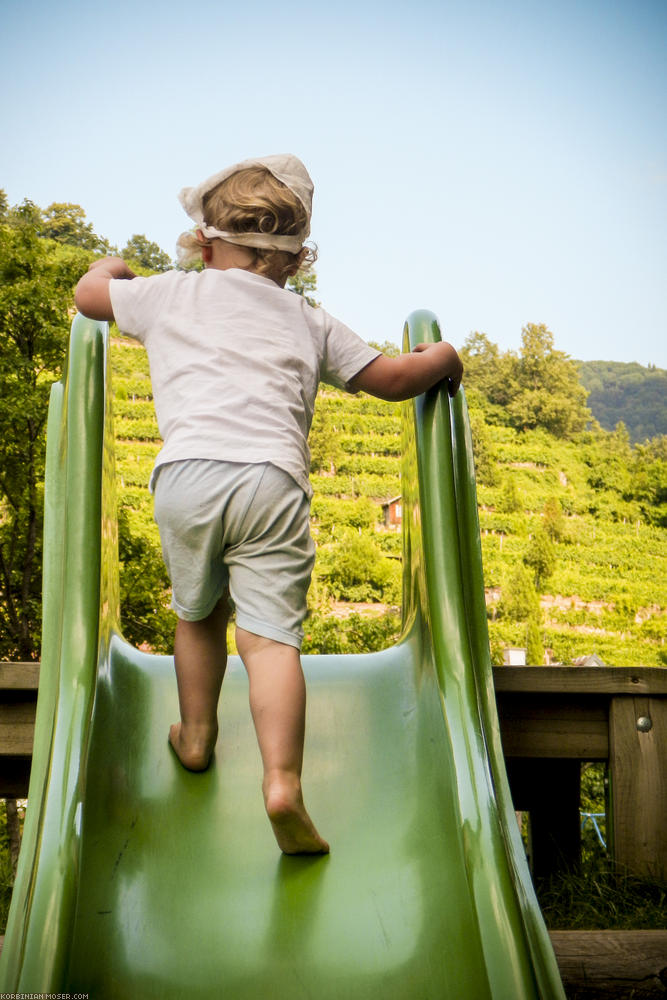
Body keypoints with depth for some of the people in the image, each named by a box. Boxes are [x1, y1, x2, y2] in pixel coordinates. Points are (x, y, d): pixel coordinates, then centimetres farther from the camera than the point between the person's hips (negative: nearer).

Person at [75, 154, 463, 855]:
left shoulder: (170, 294, 22)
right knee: (271, 635, -3)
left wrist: (109, 270, 60)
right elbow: (392, 379, 20)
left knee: (198, 615, 22)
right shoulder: (308, 322, 22)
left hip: (185, 475, 1)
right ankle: (282, 781, -14)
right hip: (272, 479, 0)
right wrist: (440, 359, 40)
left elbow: (88, 295, 37)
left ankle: (195, 737, 35)